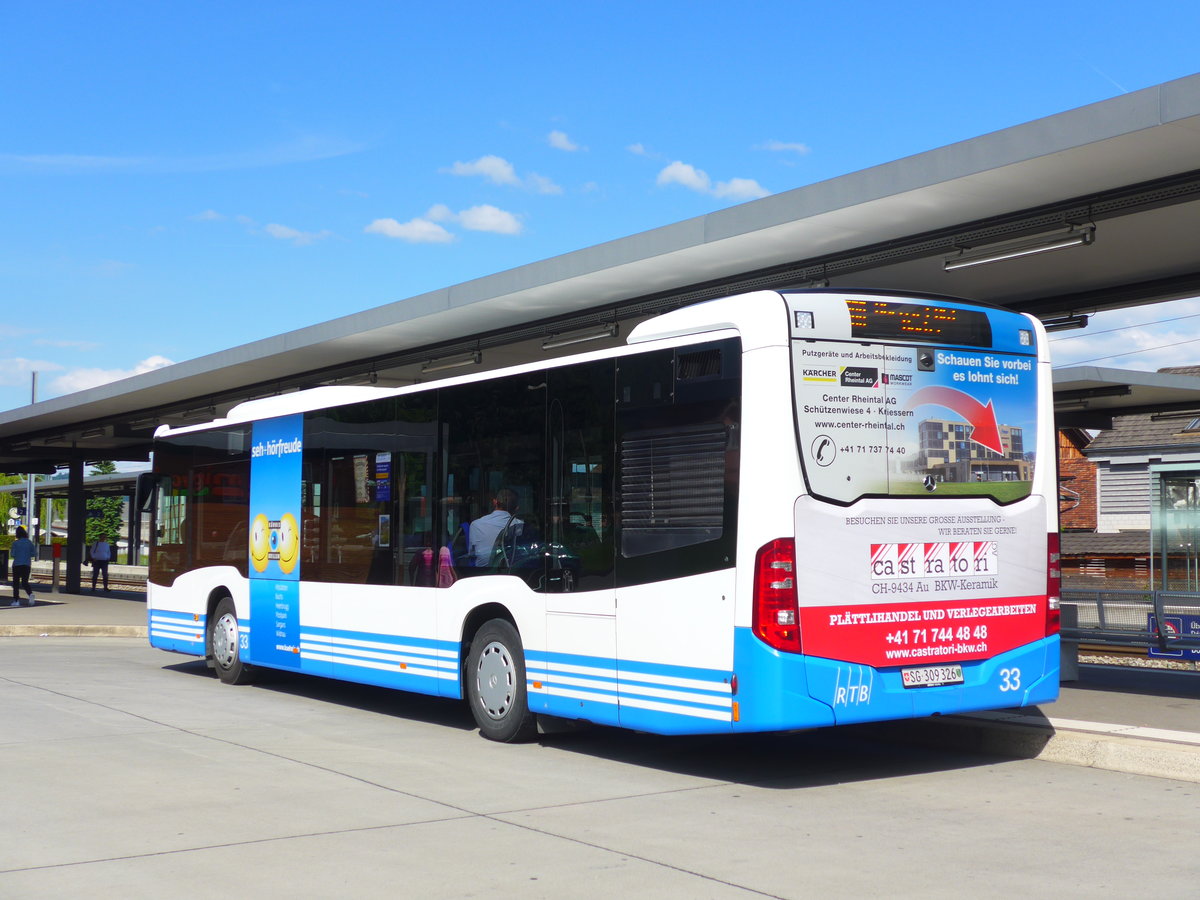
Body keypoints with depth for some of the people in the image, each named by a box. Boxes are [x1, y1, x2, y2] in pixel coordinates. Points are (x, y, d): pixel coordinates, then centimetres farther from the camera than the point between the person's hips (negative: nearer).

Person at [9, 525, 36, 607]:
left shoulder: (15, 543, -8)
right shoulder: (29, 542, 1)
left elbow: (13, 554, -7)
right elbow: (34, 552, 3)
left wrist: (10, 551, 14)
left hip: (17, 564, -3)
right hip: (27, 565, 3)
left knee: (16, 582, 7)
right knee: (25, 582, 9)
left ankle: (16, 600, 6)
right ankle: (30, 594, -19)